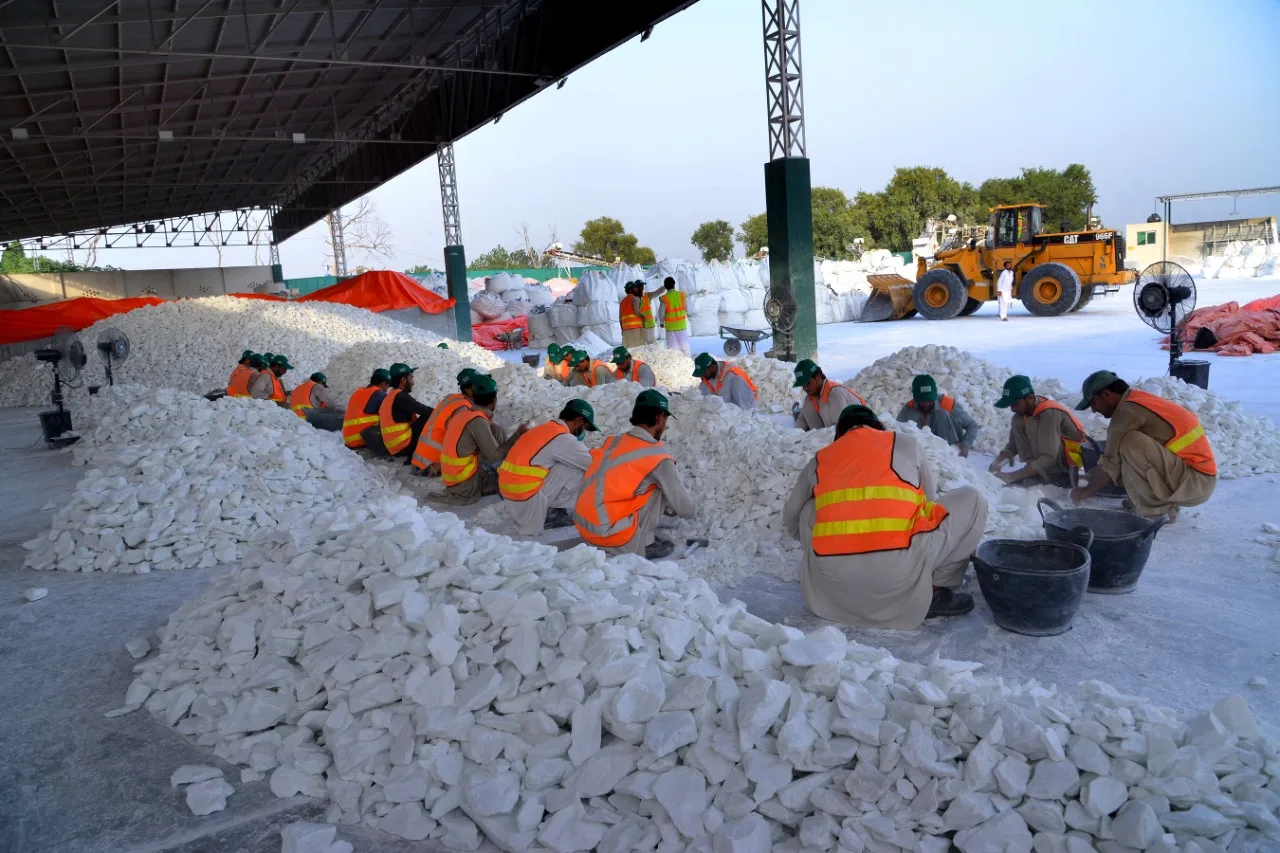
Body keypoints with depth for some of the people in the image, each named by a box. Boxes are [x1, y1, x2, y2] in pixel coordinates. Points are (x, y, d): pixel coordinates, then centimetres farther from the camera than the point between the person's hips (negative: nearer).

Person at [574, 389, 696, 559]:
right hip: (614, 542, -7)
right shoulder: (658, 457, -9)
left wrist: (665, 504, 28)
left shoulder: (612, 442, 9)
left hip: (584, 531, 7)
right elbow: (686, 510, -2)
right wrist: (691, 509, 23)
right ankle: (645, 544, 7)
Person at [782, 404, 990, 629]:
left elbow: (791, 518, 35)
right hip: (897, 568, -2)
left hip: (831, 574, 3)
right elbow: (930, 504, 31)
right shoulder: (906, 444, 19)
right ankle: (933, 592, 13)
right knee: (971, 499, 18)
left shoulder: (820, 459, 23)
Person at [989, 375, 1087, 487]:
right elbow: (1014, 443, 3)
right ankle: (1037, 474, -8)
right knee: (1017, 423, -8)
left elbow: (1049, 458, -33)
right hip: (1050, 460, 8)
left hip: (1072, 462, -8)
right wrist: (998, 462, -16)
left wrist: (1012, 476, -36)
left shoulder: (1049, 413, -28)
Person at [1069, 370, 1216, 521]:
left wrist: (1086, 492, 0)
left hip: (1194, 482, -10)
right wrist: (1096, 478, 23)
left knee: (1131, 444, -25)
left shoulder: (1128, 410, -15)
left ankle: (1157, 510, -12)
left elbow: (1111, 462, -13)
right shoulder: (1139, 402, 13)